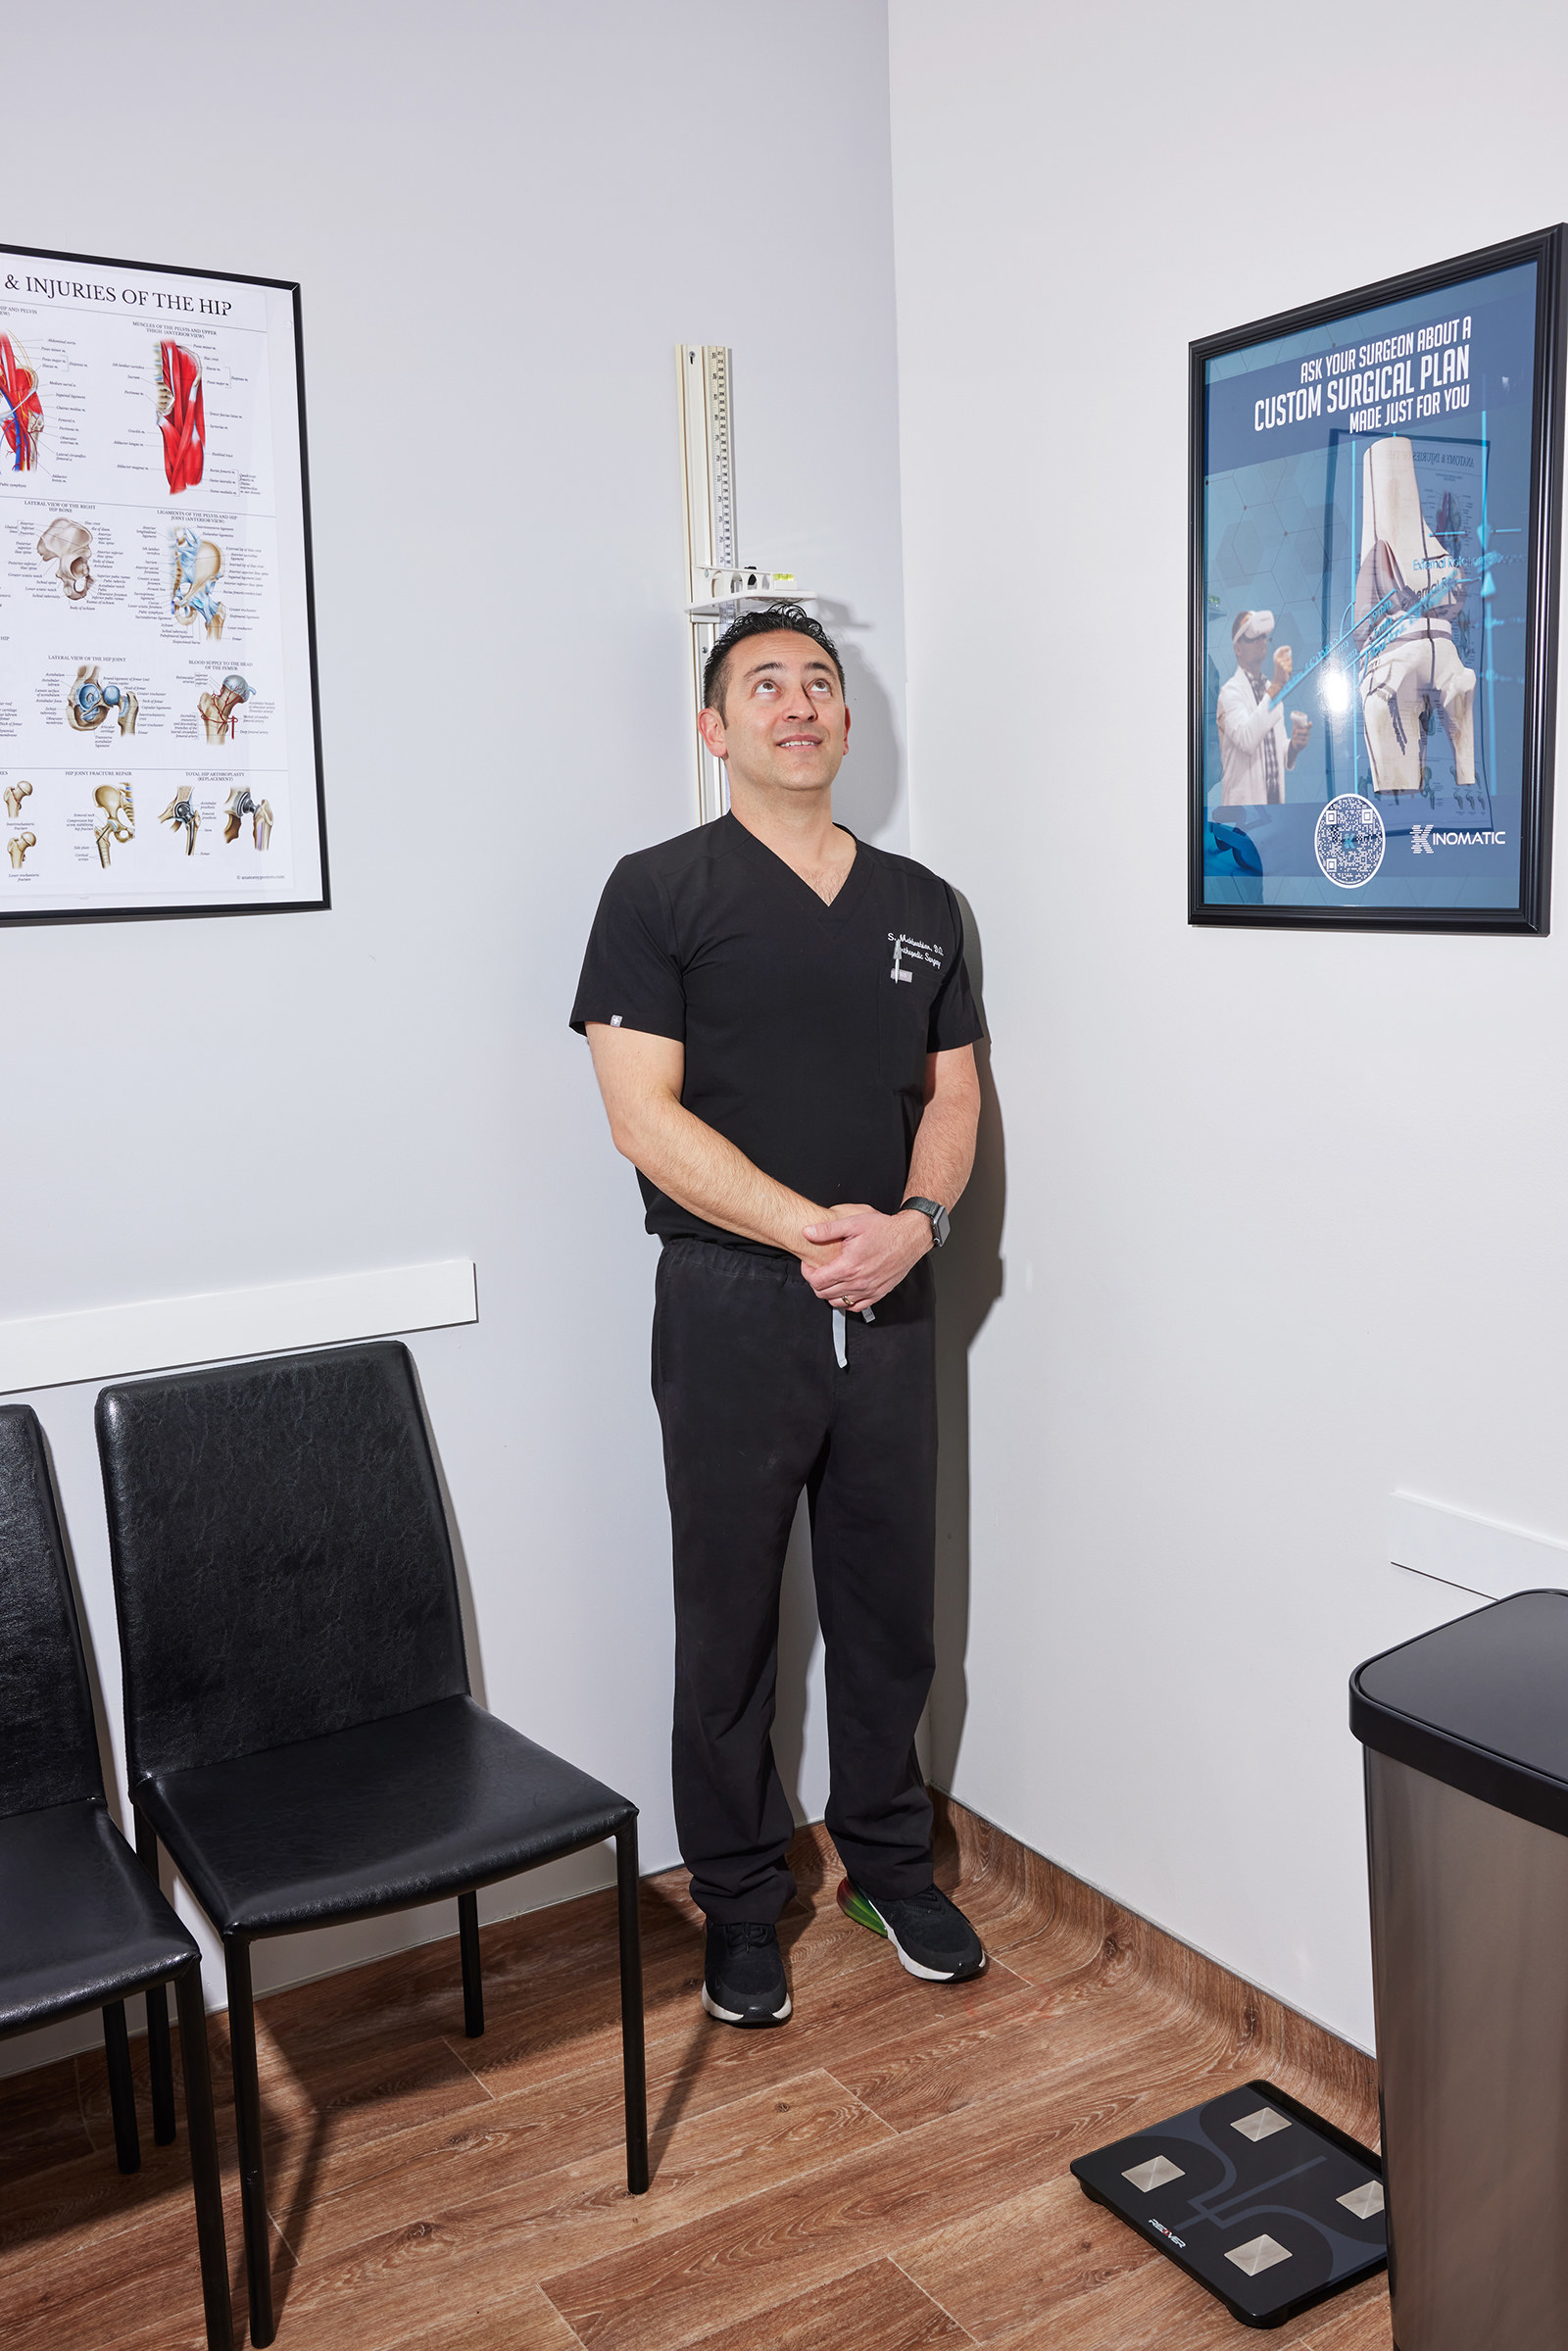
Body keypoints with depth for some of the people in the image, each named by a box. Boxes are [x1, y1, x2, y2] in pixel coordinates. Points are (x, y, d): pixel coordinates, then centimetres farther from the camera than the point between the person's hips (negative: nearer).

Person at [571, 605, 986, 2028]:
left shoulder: (921, 904, 12)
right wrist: (815, 1230, -18)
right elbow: (645, 1116, -11)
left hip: (891, 1309, 4)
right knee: (730, 1620, 8)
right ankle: (741, 1905, 26)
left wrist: (915, 1221, -10)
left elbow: (953, 1094, 11)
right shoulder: (661, 892, -3)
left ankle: (891, 1861, 35)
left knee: (893, 1605, 14)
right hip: (733, 1308, -4)